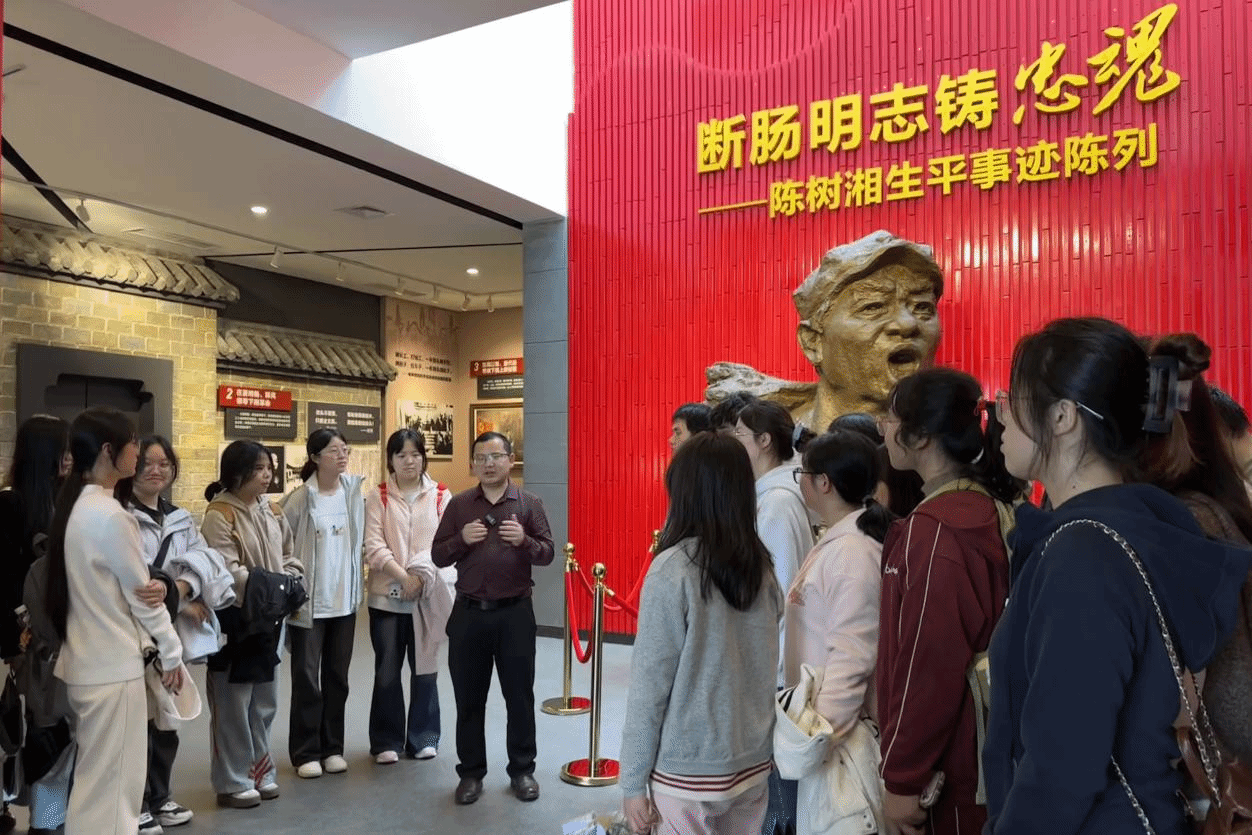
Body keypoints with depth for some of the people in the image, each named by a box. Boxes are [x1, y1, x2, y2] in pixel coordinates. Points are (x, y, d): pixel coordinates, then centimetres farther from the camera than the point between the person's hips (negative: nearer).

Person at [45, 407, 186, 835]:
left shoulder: (74, 506, 6)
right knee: (112, 785, 2)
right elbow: (141, 594, -14)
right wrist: (171, 652, -3)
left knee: (94, 780, 18)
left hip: (86, 660, 9)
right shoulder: (110, 515, -21)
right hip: (113, 665, -9)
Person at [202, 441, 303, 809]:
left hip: (267, 618, 8)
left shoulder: (272, 512, 9)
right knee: (233, 704, 3)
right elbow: (224, 570, -21)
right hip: (234, 619, -7)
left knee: (264, 701, 16)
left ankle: (259, 771, 30)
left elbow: (289, 555, 15)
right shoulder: (219, 515, -14)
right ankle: (232, 782, 15)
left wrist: (287, 582, -3)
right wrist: (263, 584, -25)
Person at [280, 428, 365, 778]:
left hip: (344, 599, 4)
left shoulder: (354, 491, 0)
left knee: (337, 677, 12)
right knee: (307, 678, 5)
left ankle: (333, 747, 24)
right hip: (309, 601, -4)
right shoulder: (300, 498, -12)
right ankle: (306, 752, 17)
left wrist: (358, 584, 8)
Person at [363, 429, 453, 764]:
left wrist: (420, 576, -16)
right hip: (386, 594, 0)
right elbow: (373, 545, -6)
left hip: (428, 595, 0)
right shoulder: (378, 496, 1)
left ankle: (423, 737, 24)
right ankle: (386, 741, 20)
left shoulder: (440, 495, 2)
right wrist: (403, 576, -16)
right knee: (387, 671, 6)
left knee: (424, 669, 9)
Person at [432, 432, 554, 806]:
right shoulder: (458, 504, 4)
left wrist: (524, 541, -21)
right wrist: (462, 540, -16)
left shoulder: (529, 503, 1)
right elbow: (437, 556, 4)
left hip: (515, 612, -1)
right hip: (468, 612, 1)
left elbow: (548, 553, -1)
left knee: (520, 695, 8)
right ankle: (471, 772, 25)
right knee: (469, 698, 10)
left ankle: (522, 770, 24)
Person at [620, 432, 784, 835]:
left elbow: (650, 684, -14)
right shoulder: (762, 567, 0)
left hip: (689, 769, -5)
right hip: (753, 762, 5)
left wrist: (633, 780, -7)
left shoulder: (674, 569, -16)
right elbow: (762, 667, 7)